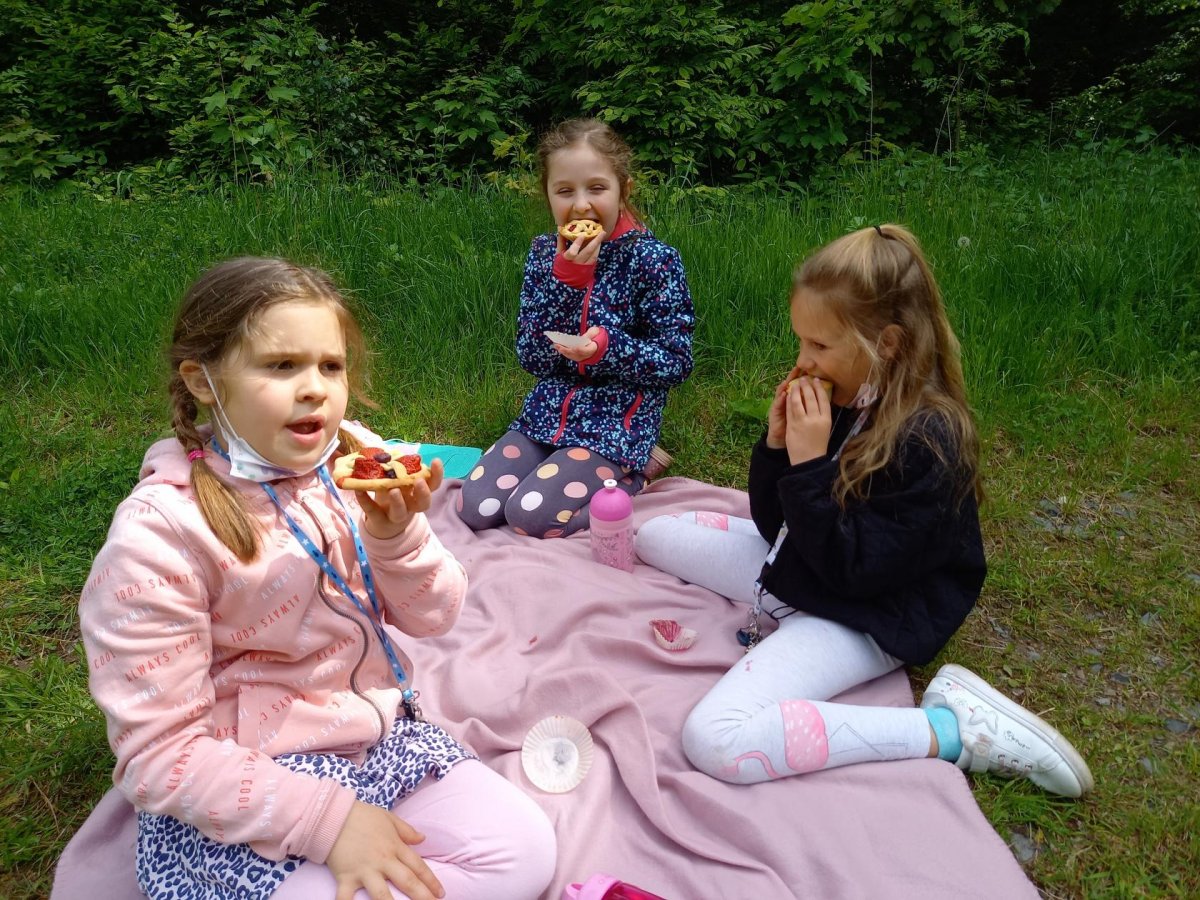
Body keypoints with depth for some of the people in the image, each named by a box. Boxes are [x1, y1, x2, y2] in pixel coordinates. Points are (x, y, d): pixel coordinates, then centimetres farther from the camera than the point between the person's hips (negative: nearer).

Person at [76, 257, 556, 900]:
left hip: (379, 733, 5)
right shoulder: (157, 534, -19)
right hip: (241, 794, -4)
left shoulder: (354, 459, -6)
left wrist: (396, 535, -21)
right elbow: (158, 754, -16)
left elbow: (431, 616, 0)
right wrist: (328, 818, -22)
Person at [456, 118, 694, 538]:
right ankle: (569, 466, 14)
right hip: (550, 410, 5)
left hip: (619, 420, -5)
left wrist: (608, 347, -26)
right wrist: (566, 277, -18)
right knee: (475, 508, -7)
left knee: (530, 515, -19)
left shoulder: (654, 259, -12)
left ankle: (630, 474, 5)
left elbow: (677, 363, -10)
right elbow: (532, 358, -6)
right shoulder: (545, 252, 1)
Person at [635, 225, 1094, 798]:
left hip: (862, 618, -9)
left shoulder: (927, 439, -25)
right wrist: (776, 443, -13)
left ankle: (948, 731, -16)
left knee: (715, 741, -28)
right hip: (792, 567, 9)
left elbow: (852, 570, -25)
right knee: (654, 536, 16)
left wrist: (808, 464, -28)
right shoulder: (834, 400, -3)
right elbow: (774, 525, 4)